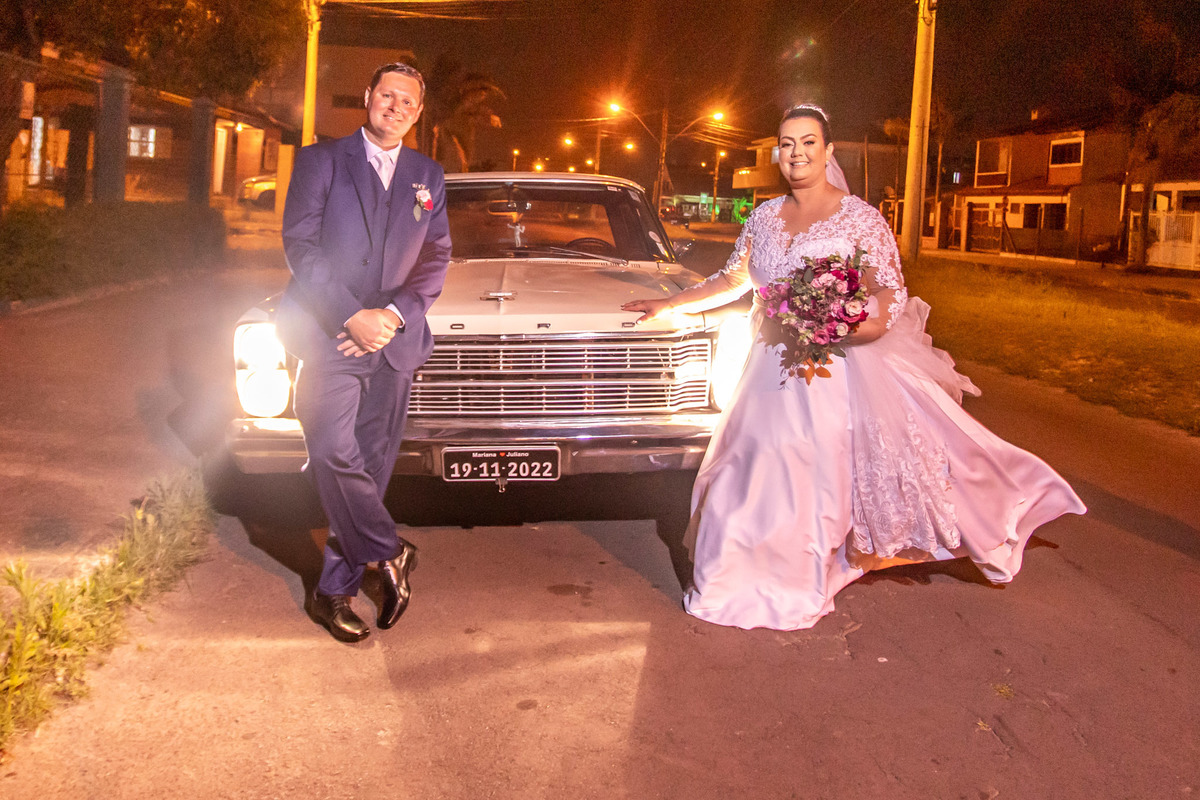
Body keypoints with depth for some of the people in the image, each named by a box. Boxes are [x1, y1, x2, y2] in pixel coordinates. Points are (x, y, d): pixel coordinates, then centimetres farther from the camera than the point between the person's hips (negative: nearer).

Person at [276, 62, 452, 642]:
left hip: (394, 342, 3)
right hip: (328, 334, -3)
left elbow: (436, 259, 10)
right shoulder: (321, 161, 5)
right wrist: (351, 317, -14)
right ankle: (390, 553, 3)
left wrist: (394, 314, -8)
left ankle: (334, 591, 12)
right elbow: (300, 245, -4)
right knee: (334, 453, -18)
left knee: (371, 466, 2)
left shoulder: (428, 177, 15)